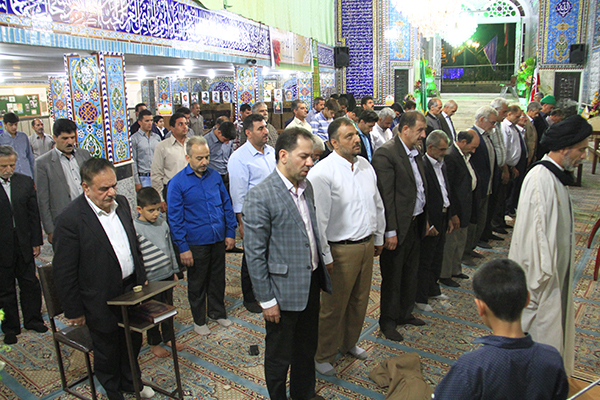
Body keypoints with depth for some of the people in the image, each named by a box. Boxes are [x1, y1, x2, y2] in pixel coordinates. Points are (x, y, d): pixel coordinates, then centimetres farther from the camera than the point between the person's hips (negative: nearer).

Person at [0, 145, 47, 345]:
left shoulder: (25, 182, 2)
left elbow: (34, 214, 5)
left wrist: (36, 242, 4)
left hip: (24, 244, 3)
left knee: (30, 284, 14)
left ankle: (32, 320, 32)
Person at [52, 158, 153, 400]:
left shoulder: (121, 203, -2)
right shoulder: (70, 219, -23)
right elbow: (64, 272, -16)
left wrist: (141, 278, 13)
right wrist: (74, 312, -10)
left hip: (131, 290, 6)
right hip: (101, 302, -6)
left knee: (133, 343, 24)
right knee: (107, 352, 17)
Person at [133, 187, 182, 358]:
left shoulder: (163, 224, 1)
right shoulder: (135, 228, -17)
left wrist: (174, 270, 15)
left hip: (167, 275, 6)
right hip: (150, 280, -5)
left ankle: (168, 338, 37)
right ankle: (154, 344, 29)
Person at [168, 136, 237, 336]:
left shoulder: (215, 176, 2)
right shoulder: (177, 183, -10)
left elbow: (227, 205, 9)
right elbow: (175, 218, -9)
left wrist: (230, 233, 6)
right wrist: (183, 247, -11)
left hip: (219, 239, 4)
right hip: (196, 242, -3)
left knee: (218, 279, 18)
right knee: (197, 283, 12)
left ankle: (218, 312, 38)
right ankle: (199, 320, 31)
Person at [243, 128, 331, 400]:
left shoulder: (306, 186, 3)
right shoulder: (260, 196, -21)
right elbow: (255, 254, -18)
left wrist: (320, 273, 12)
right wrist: (266, 300, -15)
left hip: (311, 283, 7)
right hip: (284, 290, -7)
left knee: (307, 347, 25)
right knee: (279, 356, 15)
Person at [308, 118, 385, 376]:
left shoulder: (365, 166, 5)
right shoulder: (322, 173, -18)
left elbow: (377, 204, 15)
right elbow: (318, 218, -17)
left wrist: (379, 237, 18)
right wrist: (325, 256, -15)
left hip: (367, 244, 7)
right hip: (340, 249, -7)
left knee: (359, 300, 21)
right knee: (334, 306, 7)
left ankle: (348, 343, 45)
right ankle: (322, 355, 29)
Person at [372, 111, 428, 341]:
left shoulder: (416, 152, 10)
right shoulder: (386, 154, -17)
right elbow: (385, 196, -20)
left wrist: (424, 219, 15)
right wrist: (390, 231, -20)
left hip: (415, 223, 8)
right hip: (398, 227, -8)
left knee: (410, 273, 20)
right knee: (392, 276, 7)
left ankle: (405, 314, 38)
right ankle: (388, 321, 24)